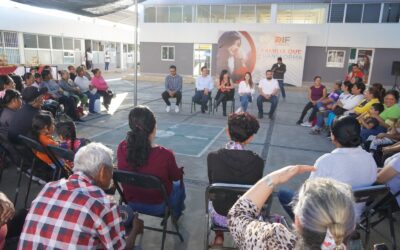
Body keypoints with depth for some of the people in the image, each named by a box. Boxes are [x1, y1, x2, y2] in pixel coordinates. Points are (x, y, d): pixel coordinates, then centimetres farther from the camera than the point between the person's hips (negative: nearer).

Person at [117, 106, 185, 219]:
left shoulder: (122, 148, -22)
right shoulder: (165, 155, -34)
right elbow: (176, 176, -11)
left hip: (131, 203, 4)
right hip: (159, 206, -3)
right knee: (179, 183, 29)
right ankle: (175, 213, 57)